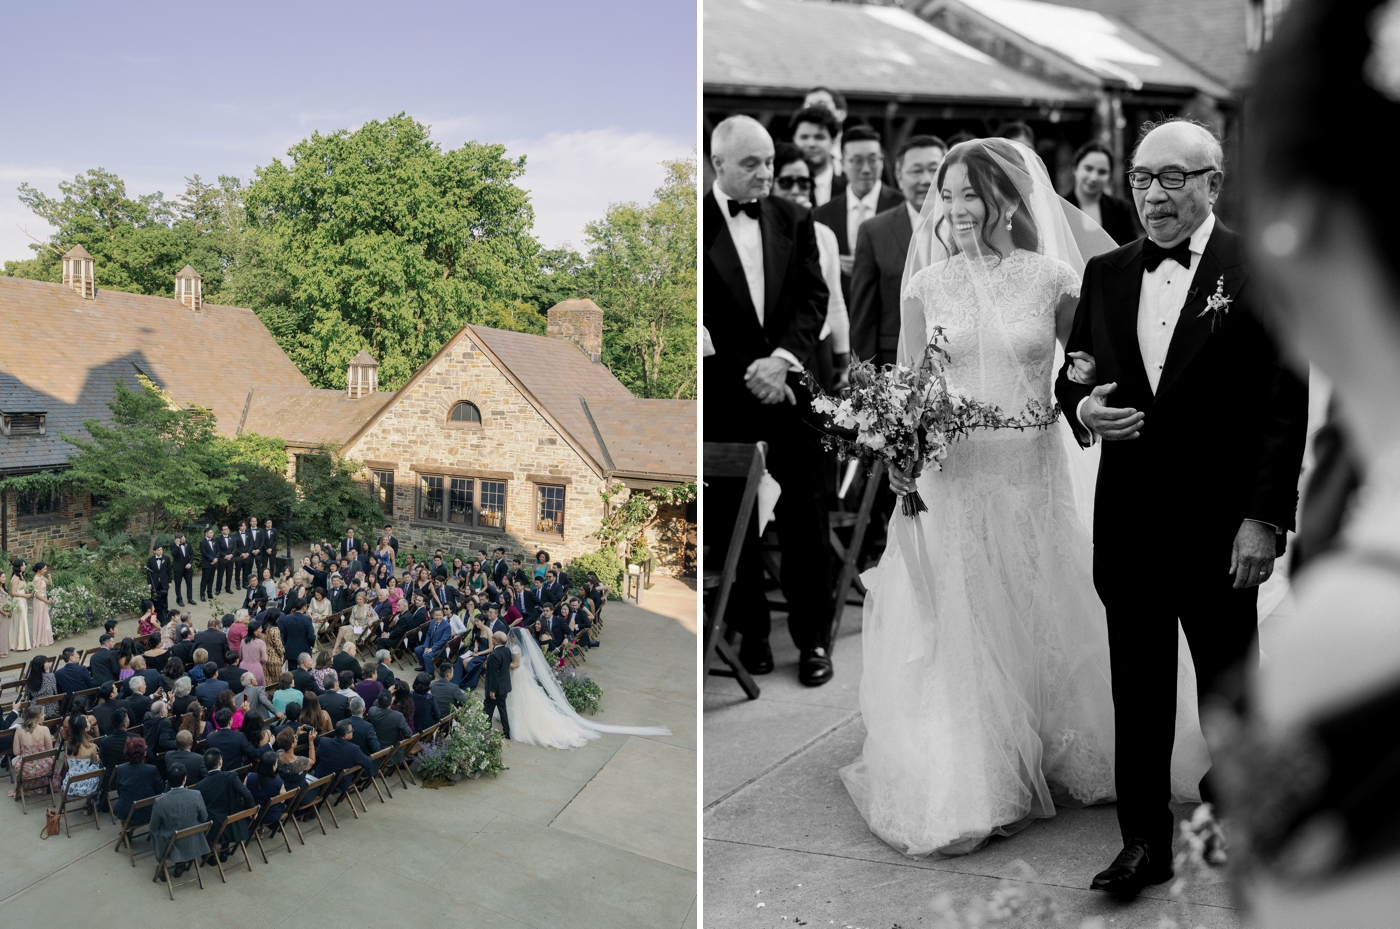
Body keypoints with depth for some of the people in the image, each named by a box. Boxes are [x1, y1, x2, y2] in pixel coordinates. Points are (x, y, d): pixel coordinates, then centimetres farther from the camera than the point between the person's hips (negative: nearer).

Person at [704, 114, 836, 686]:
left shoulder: (793, 221, 7)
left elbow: (814, 298, 3)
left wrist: (783, 357, -13)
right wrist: (748, 373, -12)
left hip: (789, 385, 2)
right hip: (724, 397, -2)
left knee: (804, 513, 3)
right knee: (733, 516, 7)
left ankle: (813, 637, 13)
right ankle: (750, 630, 21)